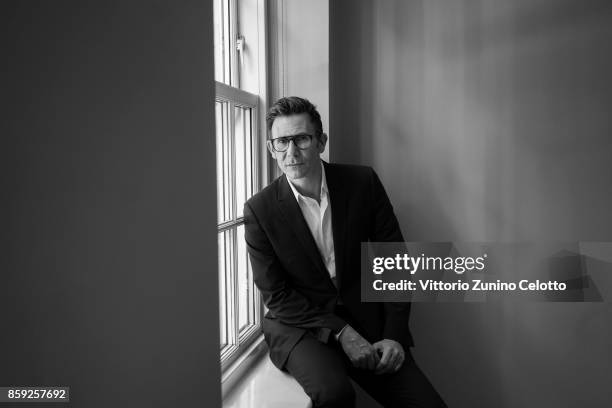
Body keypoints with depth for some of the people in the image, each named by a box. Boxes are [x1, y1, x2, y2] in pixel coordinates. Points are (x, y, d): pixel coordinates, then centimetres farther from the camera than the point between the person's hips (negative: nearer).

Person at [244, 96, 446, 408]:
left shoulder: (363, 182, -3)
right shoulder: (260, 210, -7)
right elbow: (275, 295, -6)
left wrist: (393, 335, -6)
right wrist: (340, 332, -16)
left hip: (365, 321, 2)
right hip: (299, 325, -2)